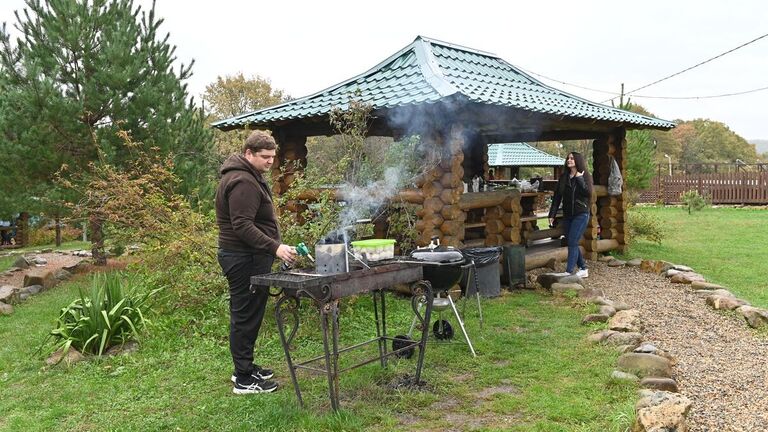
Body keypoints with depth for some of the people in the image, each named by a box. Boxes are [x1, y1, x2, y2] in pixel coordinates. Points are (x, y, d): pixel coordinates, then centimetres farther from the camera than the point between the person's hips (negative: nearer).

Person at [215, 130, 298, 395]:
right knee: (246, 316, -4)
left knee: (246, 315, 17)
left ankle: (245, 367, 28)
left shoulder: (249, 177, 16)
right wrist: (275, 247, -30)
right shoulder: (243, 182, -19)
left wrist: (273, 247, 25)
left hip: (247, 256, 11)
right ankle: (244, 380, 5)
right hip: (245, 259, -11)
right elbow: (242, 226, -26)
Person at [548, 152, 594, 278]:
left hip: (581, 214, -5)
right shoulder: (563, 177, 8)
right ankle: (583, 269, 23)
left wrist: (579, 178, -18)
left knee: (572, 243, -12)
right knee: (572, 243, 9)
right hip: (567, 215, 5)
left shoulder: (585, 176, -4)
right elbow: (557, 196, 8)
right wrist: (552, 214, 4)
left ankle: (569, 272, -12)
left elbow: (588, 193, -19)